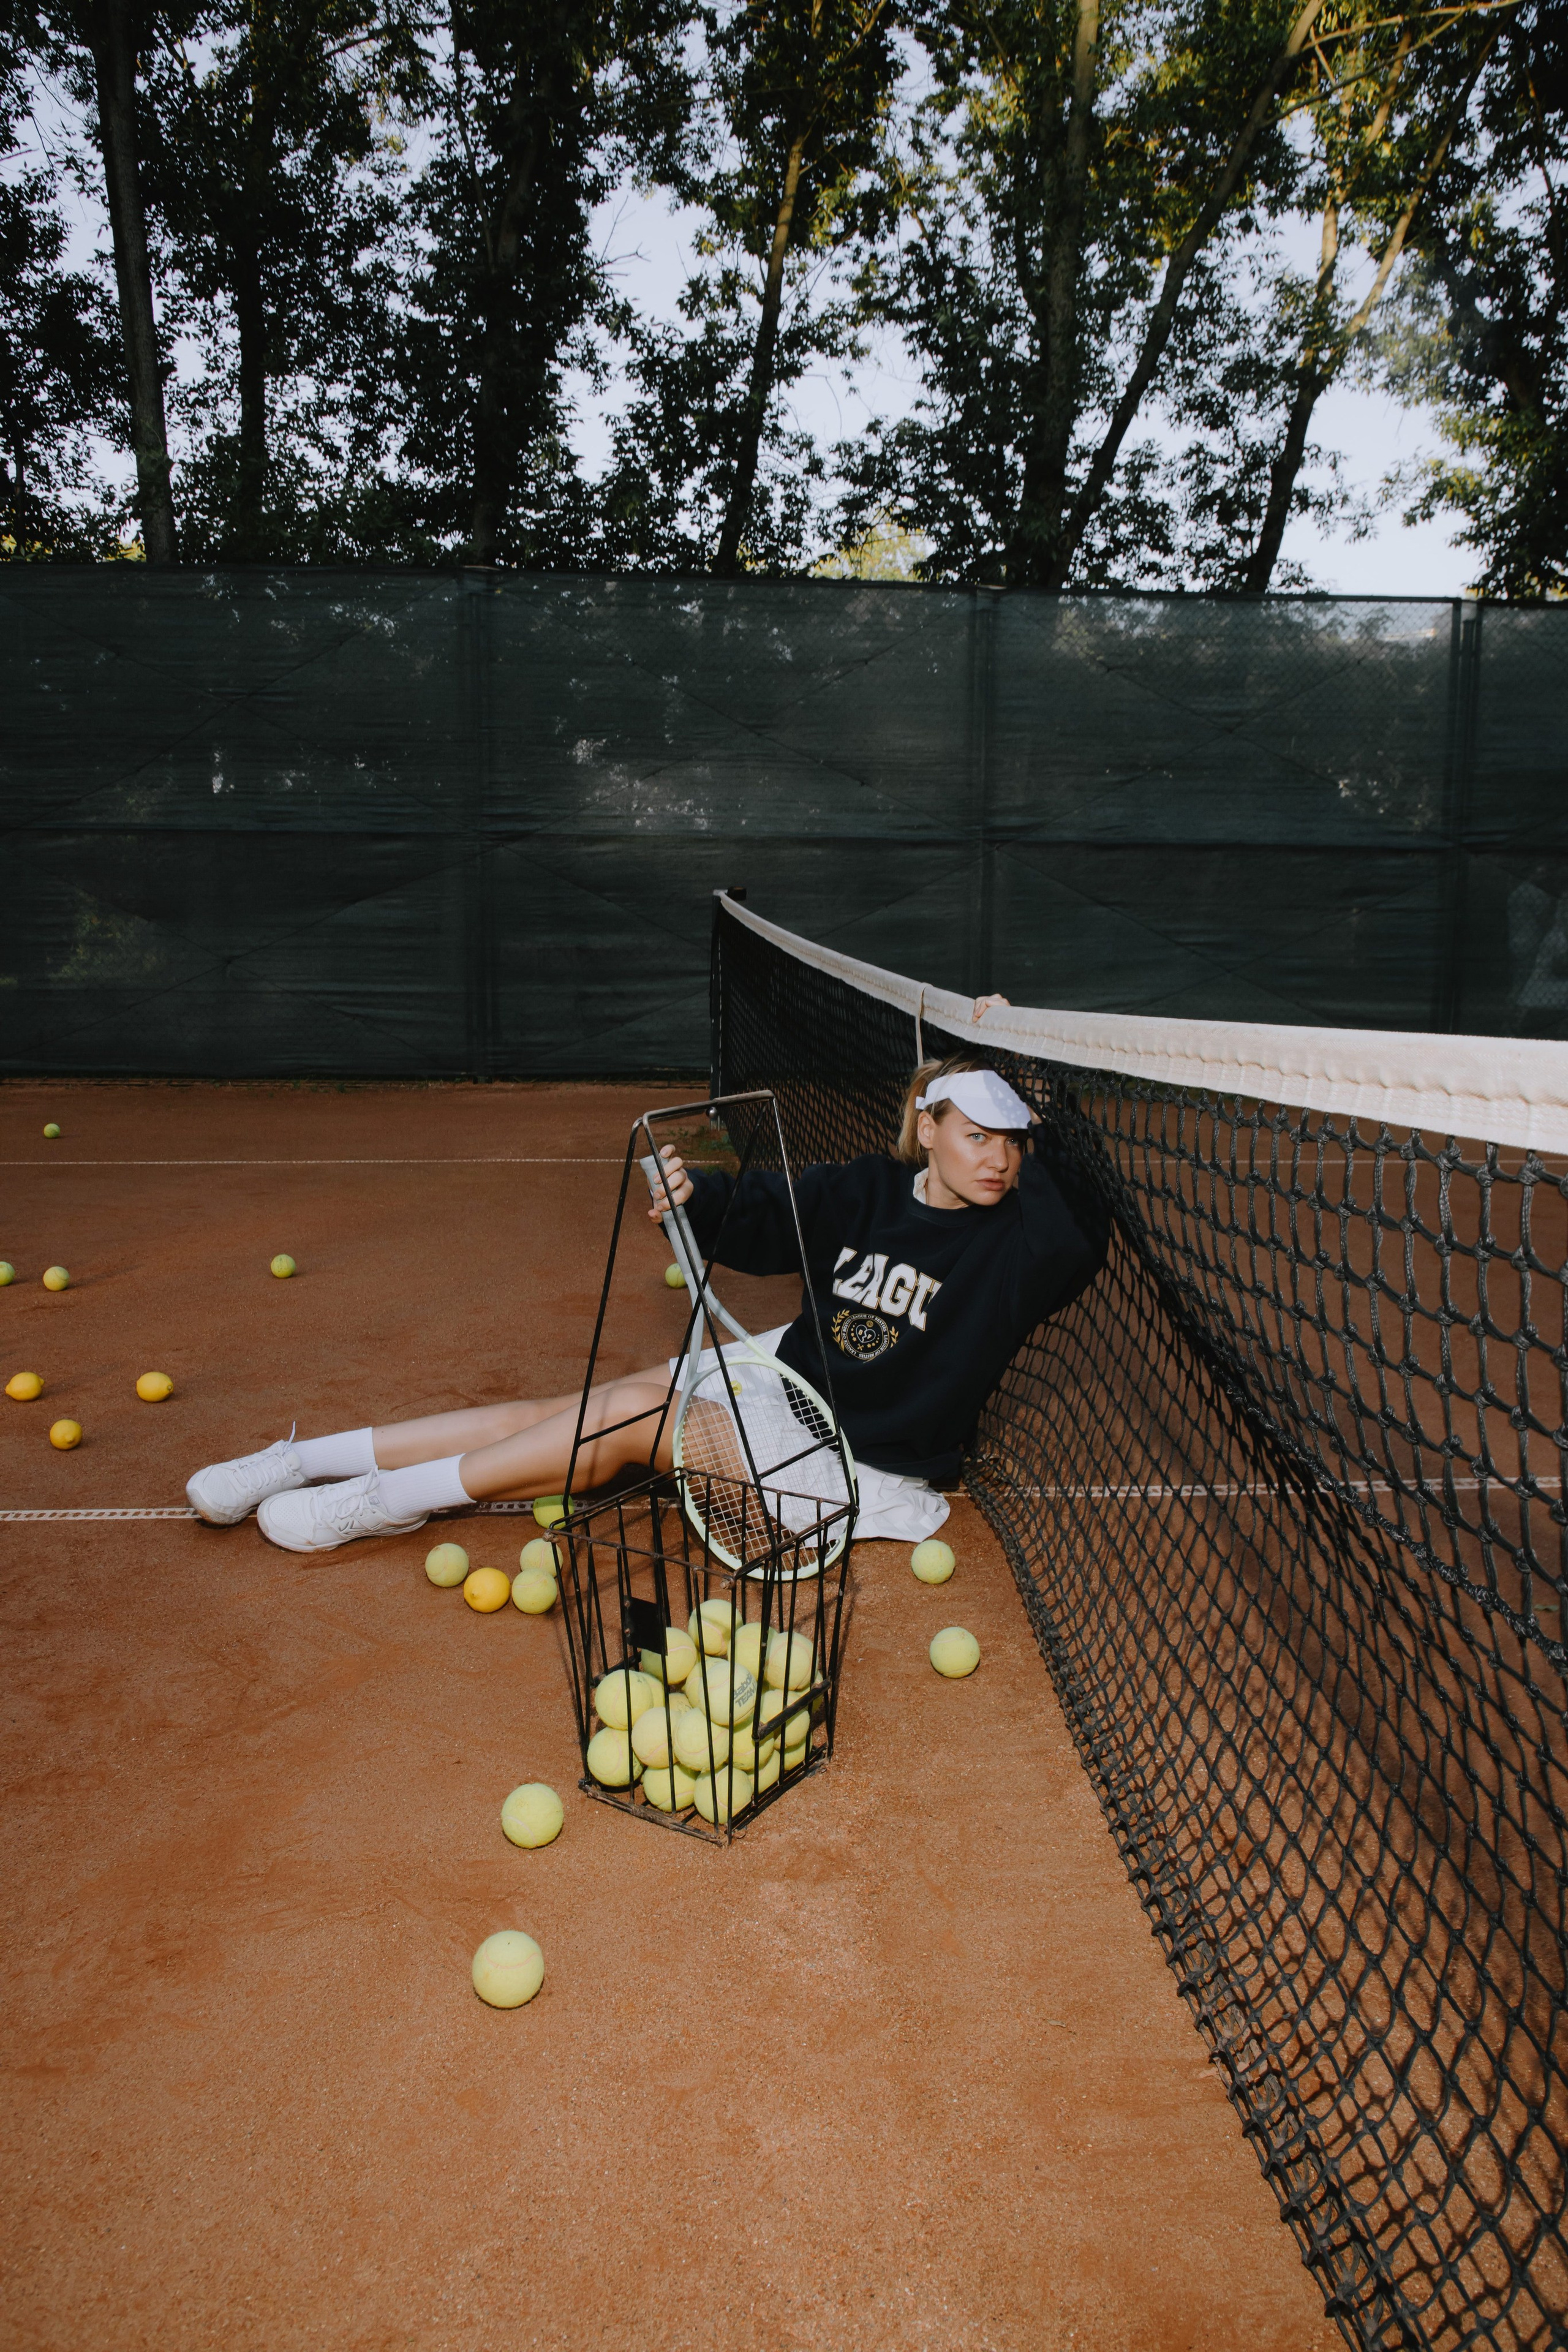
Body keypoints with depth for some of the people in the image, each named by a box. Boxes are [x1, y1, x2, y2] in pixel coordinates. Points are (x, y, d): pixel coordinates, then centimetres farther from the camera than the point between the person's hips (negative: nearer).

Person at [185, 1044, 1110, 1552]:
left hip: (864, 1464, -5)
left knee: (627, 1418, -19)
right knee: (590, 1410, -8)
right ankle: (302, 1461, -2)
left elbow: (1086, 1235, -34)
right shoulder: (871, 1187, -3)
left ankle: (387, 1499, -5)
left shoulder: (1013, 1240, -14)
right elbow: (767, 1216, 5)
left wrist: (1028, 1108, -32)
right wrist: (696, 1195, -16)